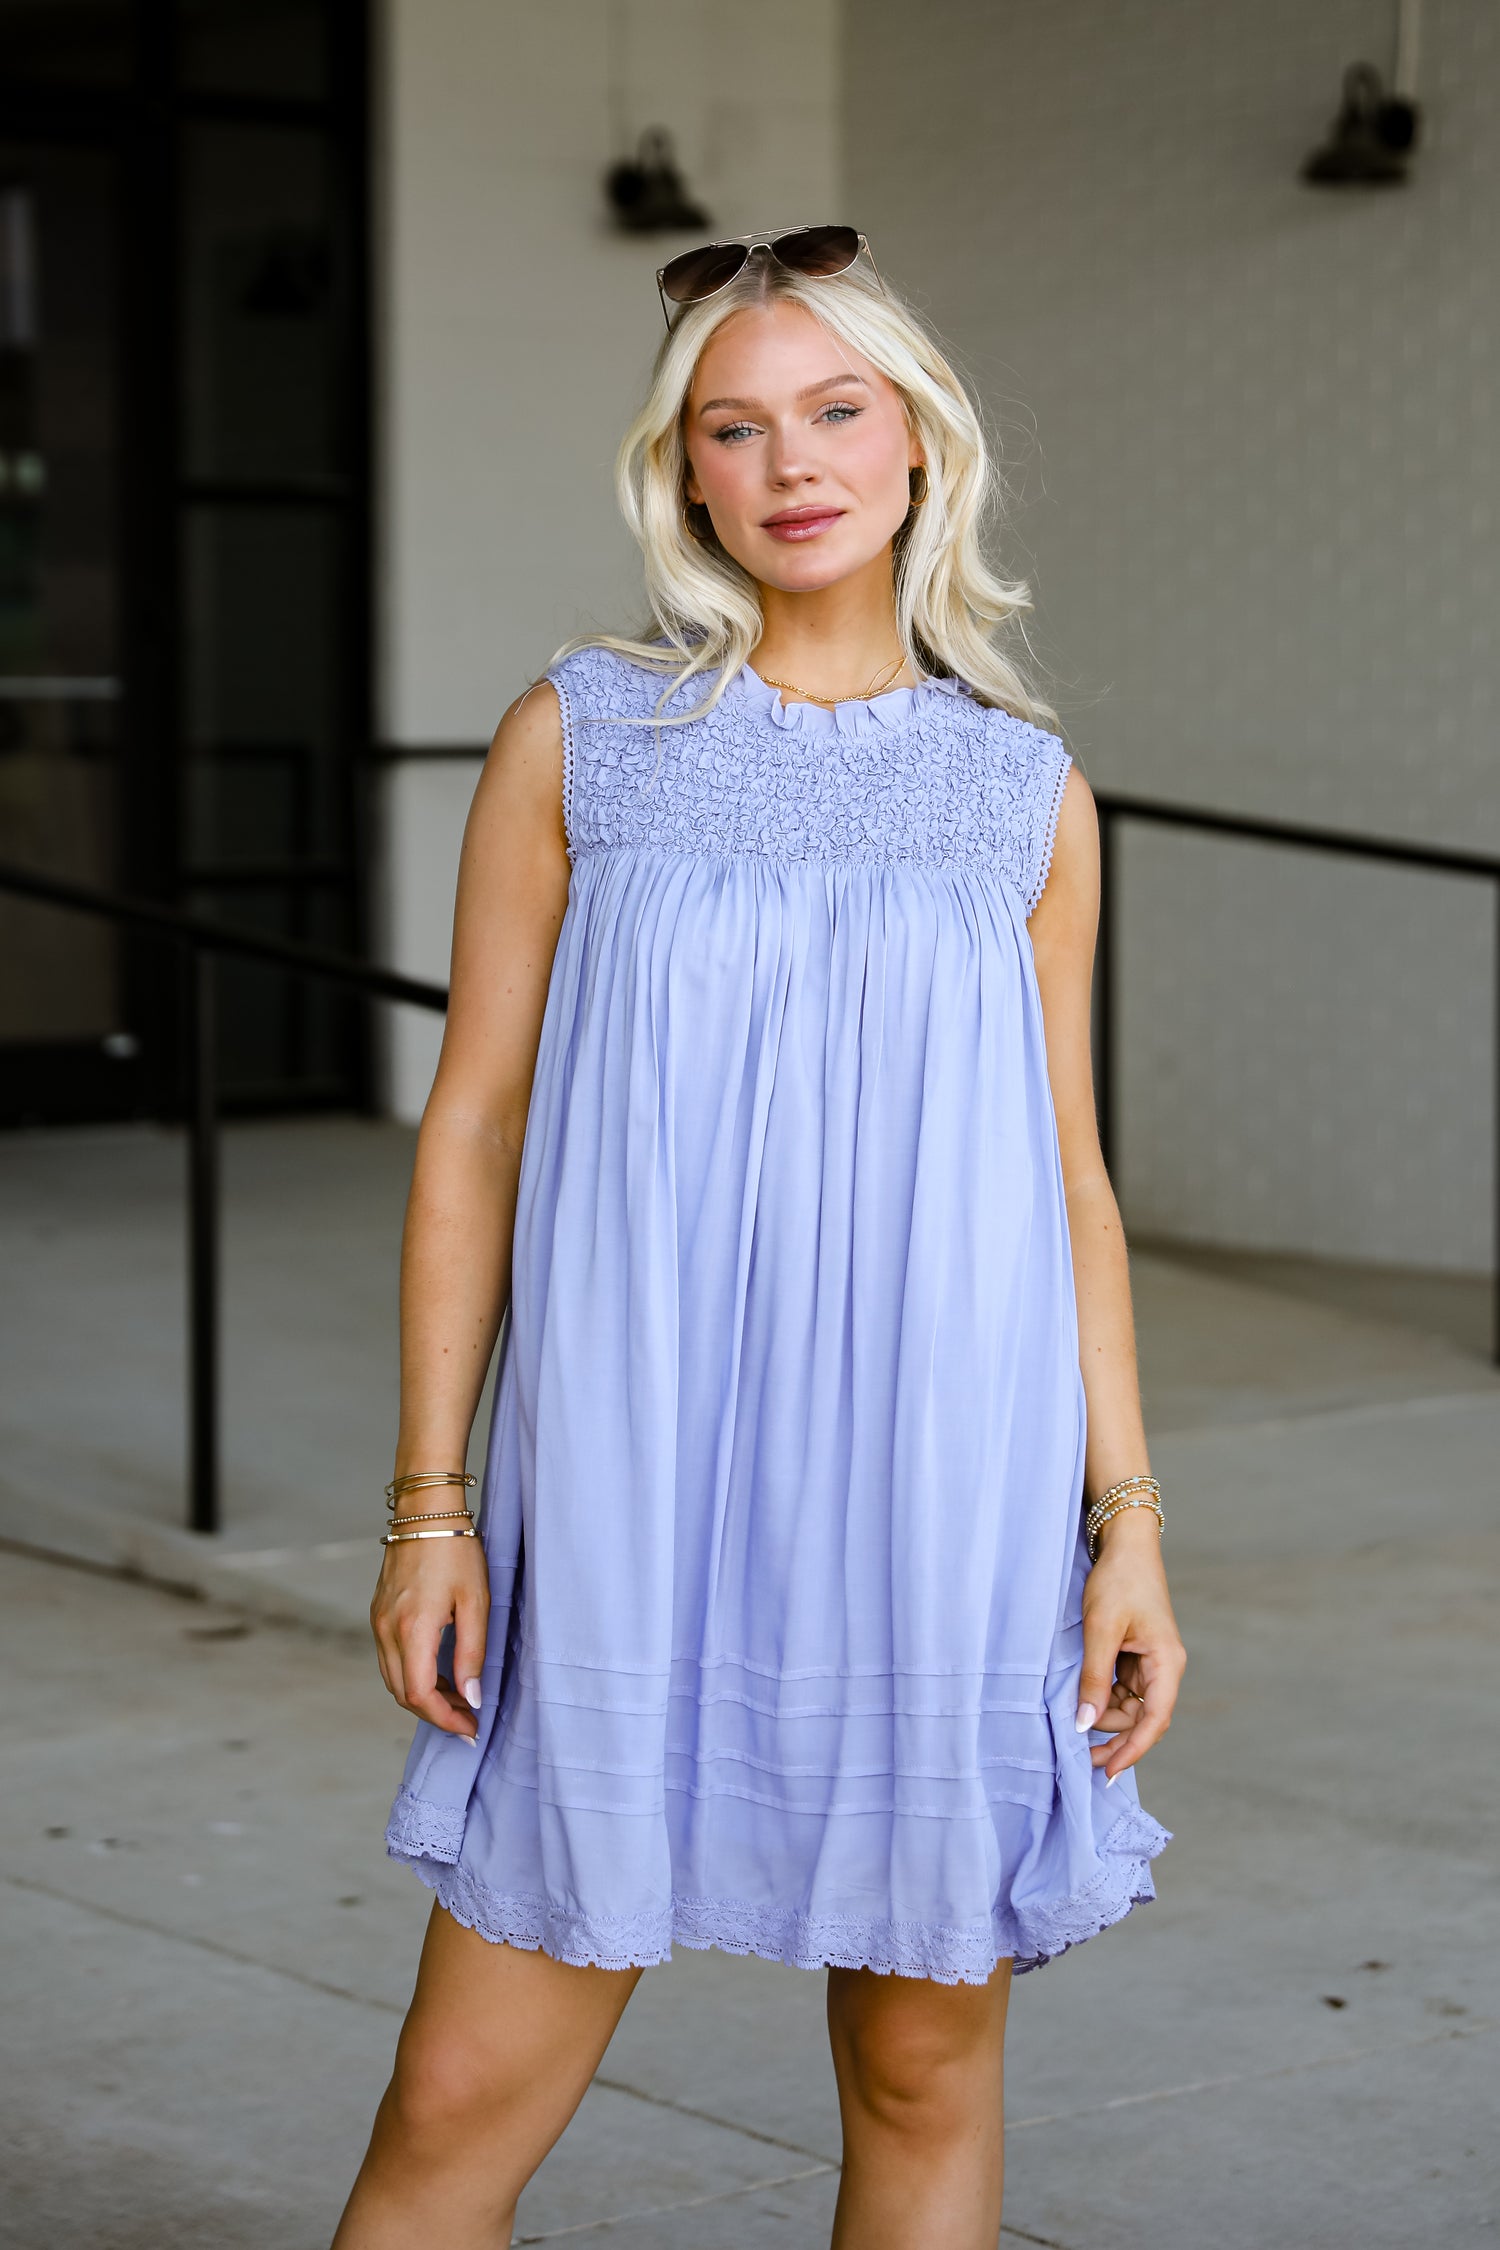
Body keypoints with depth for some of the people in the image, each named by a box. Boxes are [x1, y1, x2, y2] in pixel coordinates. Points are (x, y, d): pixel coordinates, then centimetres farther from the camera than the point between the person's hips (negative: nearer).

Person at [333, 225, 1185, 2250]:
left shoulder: (1028, 795, 7)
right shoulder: (580, 743, 3)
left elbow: (1069, 1179, 11)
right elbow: (473, 1124, 3)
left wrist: (1128, 1515, 3)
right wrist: (428, 1500, -1)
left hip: (941, 1511, 2)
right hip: (630, 1508, -1)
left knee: (926, 2071, 10)